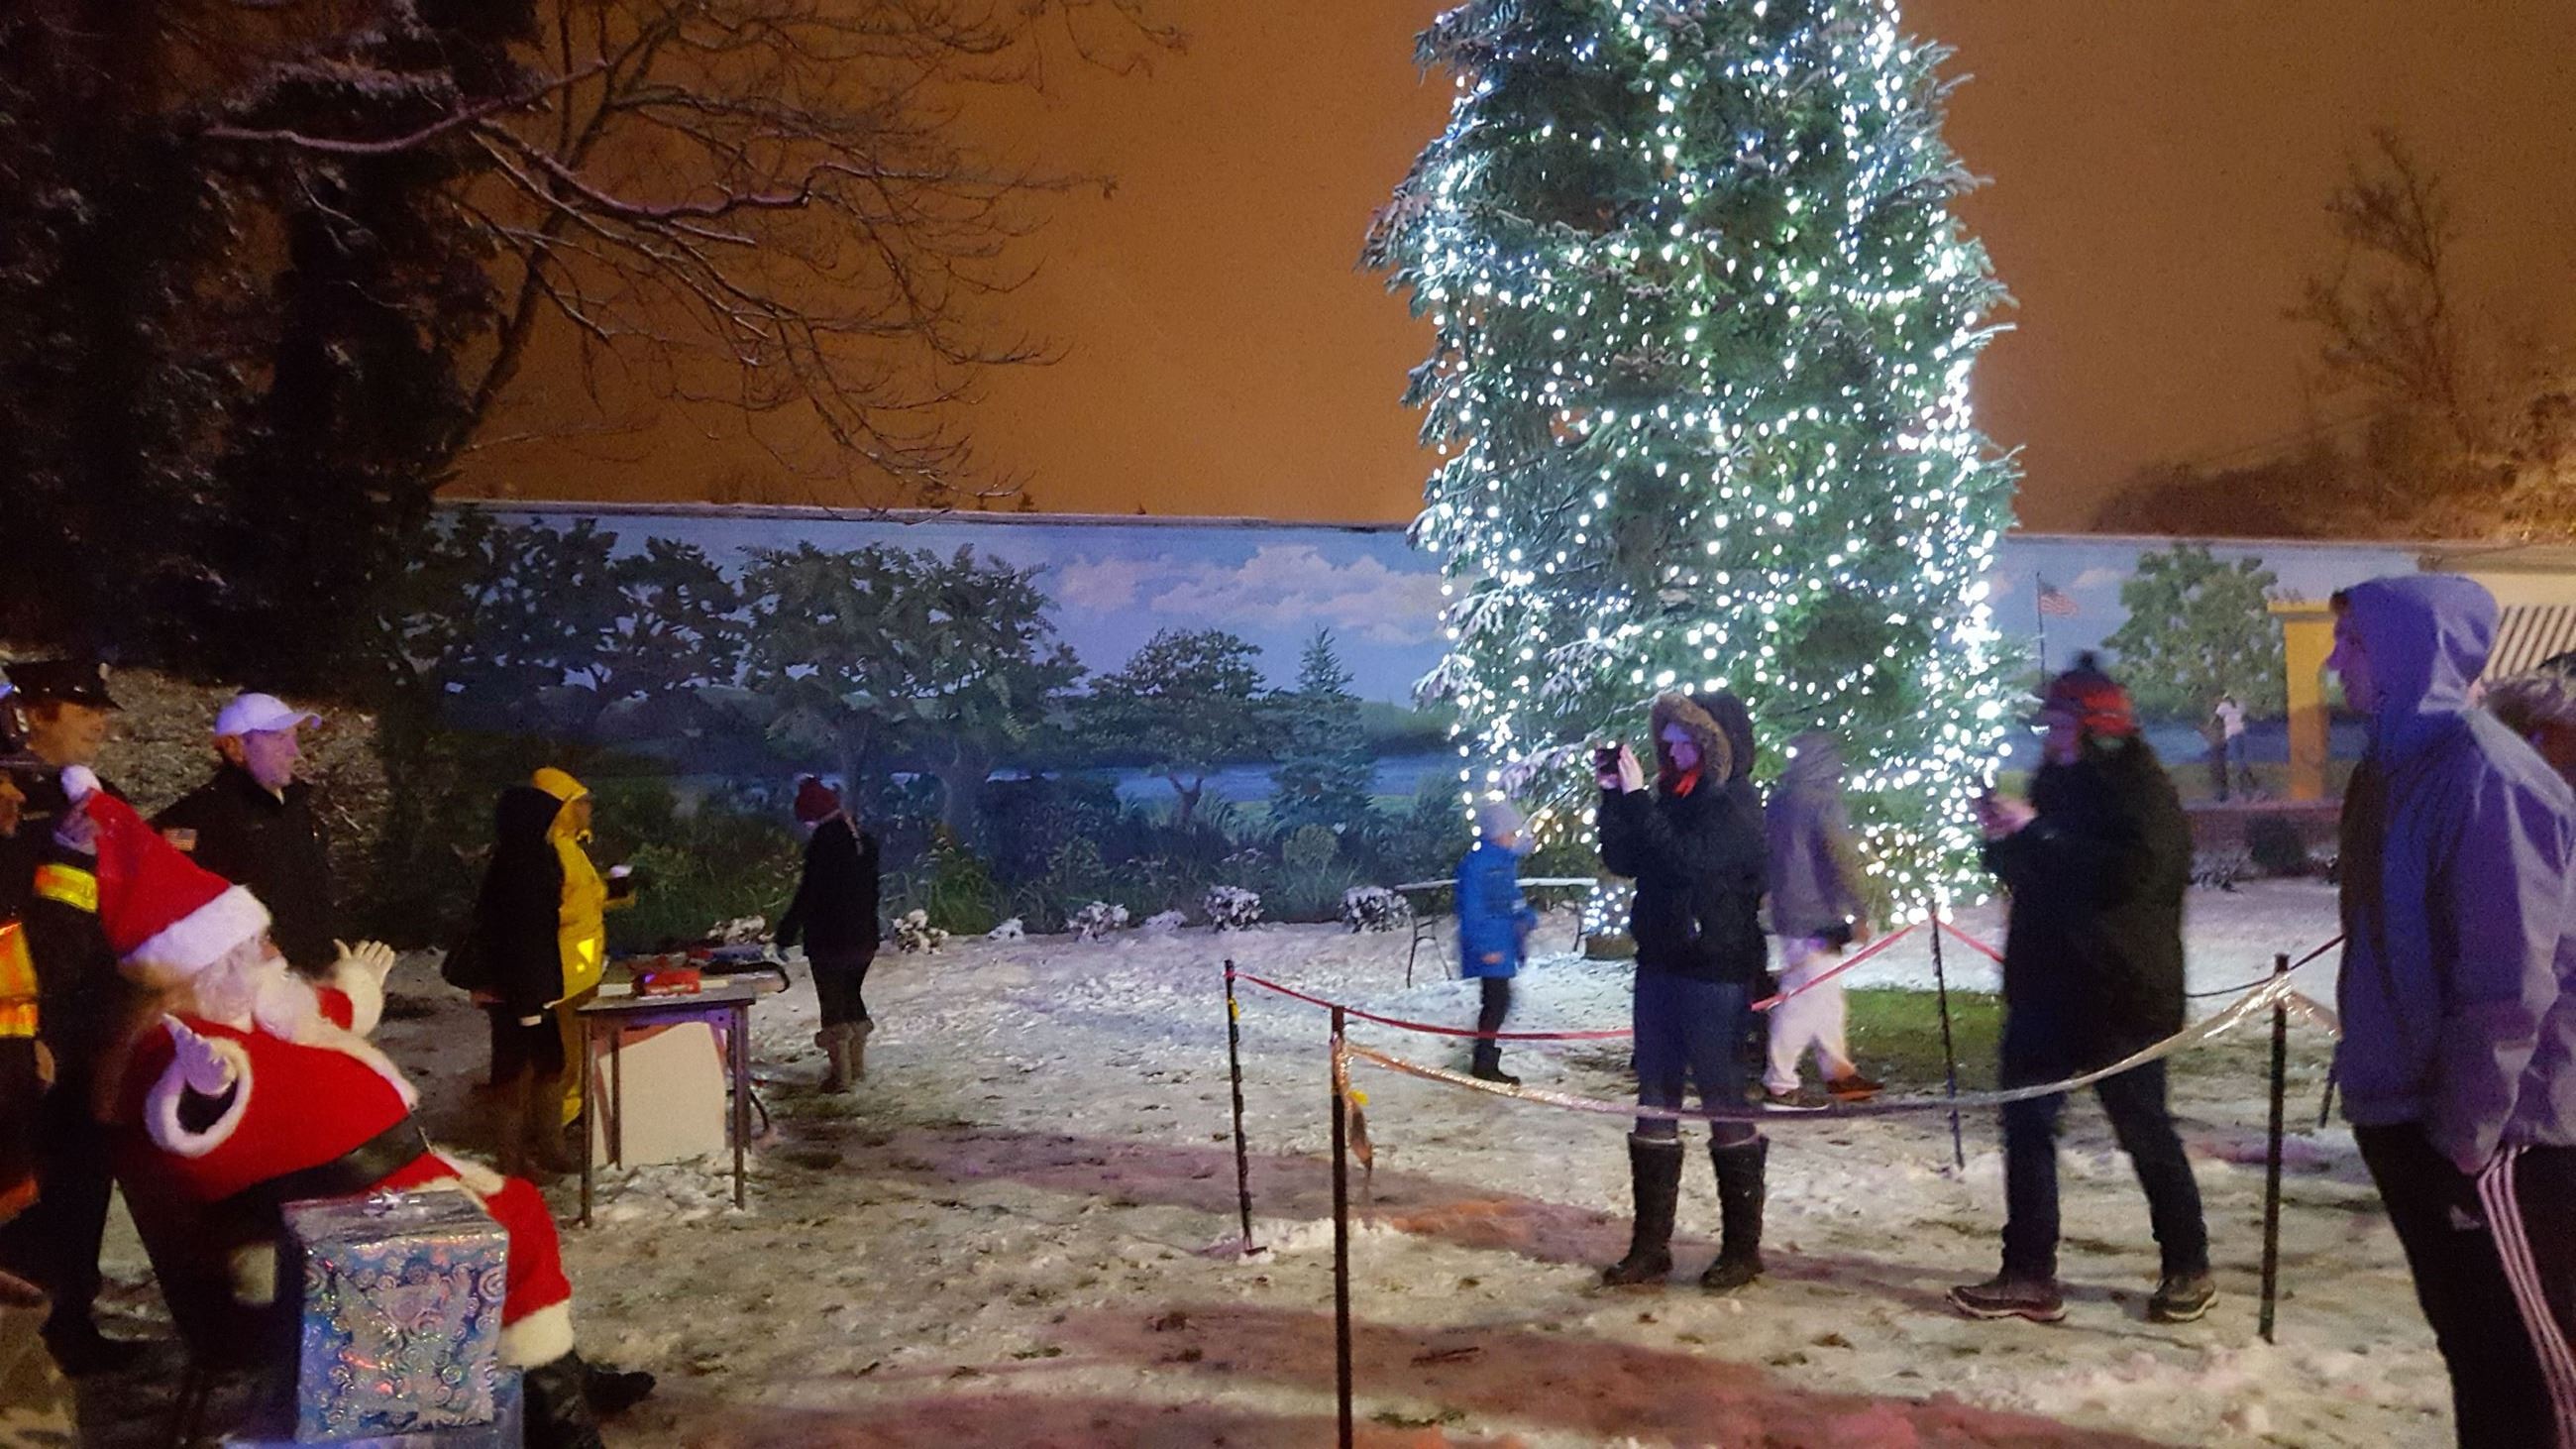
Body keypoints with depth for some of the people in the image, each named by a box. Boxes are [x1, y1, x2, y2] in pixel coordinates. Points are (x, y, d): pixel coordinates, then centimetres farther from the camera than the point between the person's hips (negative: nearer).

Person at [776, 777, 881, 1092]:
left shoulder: (823, 845, -17)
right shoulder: (865, 841, 7)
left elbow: (807, 895, -17)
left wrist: (785, 933, -10)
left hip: (829, 939, -7)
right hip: (864, 938, 7)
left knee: (833, 1004, 1)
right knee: (852, 996, 20)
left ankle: (841, 1074, 5)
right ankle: (857, 1064, 28)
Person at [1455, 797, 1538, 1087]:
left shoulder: (1506, 860, 12)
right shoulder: (1477, 862, -17)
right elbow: (1472, 908, -19)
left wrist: (1526, 917, 5)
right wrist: (1484, 946, -21)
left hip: (1504, 943, 9)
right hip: (1490, 947, -9)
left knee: (1498, 1002, 14)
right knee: (1497, 1001, -7)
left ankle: (1485, 1061, 24)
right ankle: (1484, 1063, 2)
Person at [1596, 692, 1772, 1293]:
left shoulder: (1736, 814, -10)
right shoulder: (1670, 801, 10)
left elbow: (1685, 860, -25)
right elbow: (1622, 860, 7)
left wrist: (1636, 798, -24)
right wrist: (1613, 798, -4)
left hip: (1716, 972, -7)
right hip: (1660, 966, 7)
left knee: (1723, 1099, 1)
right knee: (1655, 1100, 9)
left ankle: (1742, 1247, 13)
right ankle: (1650, 1246, 16)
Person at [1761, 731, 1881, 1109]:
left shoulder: (1778, 799, 10)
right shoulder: (1823, 801, -15)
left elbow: (1767, 853, 19)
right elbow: (1841, 860, -18)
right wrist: (1858, 913, -13)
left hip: (1787, 914, 9)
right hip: (1816, 918, -9)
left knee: (1825, 994, 18)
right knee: (1806, 997, -5)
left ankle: (1838, 1070, 27)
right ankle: (1779, 1084, -2)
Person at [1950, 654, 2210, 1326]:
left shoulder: (2141, 789, -12)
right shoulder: (2057, 781, 11)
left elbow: (2129, 874, -27)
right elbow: (2024, 875, 18)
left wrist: (2036, 834, -25)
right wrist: (2005, 840, -3)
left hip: (2121, 995, -7)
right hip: (2046, 988, 7)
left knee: (2145, 1132, 6)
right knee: (2026, 1125, 5)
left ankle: (2188, 1270, 25)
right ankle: (2028, 1275, 12)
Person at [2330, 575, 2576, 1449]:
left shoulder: (2482, 772, -18)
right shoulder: (2393, 764, 10)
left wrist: (2465, 1131, -18)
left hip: (2483, 1127, -8)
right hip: (2407, 1109, 8)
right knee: (2468, 1335, 19)